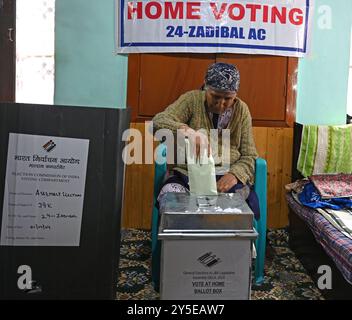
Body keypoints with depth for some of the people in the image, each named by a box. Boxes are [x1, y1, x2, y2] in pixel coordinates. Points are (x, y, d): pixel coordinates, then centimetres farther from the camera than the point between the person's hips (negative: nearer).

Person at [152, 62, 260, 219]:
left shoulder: (241, 110, 7)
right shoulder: (192, 100, -1)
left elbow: (249, 156, 7)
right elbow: (158, 121, -16)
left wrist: (234, 174, -16)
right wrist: (186, 131, -37)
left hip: (228, 176, 2)